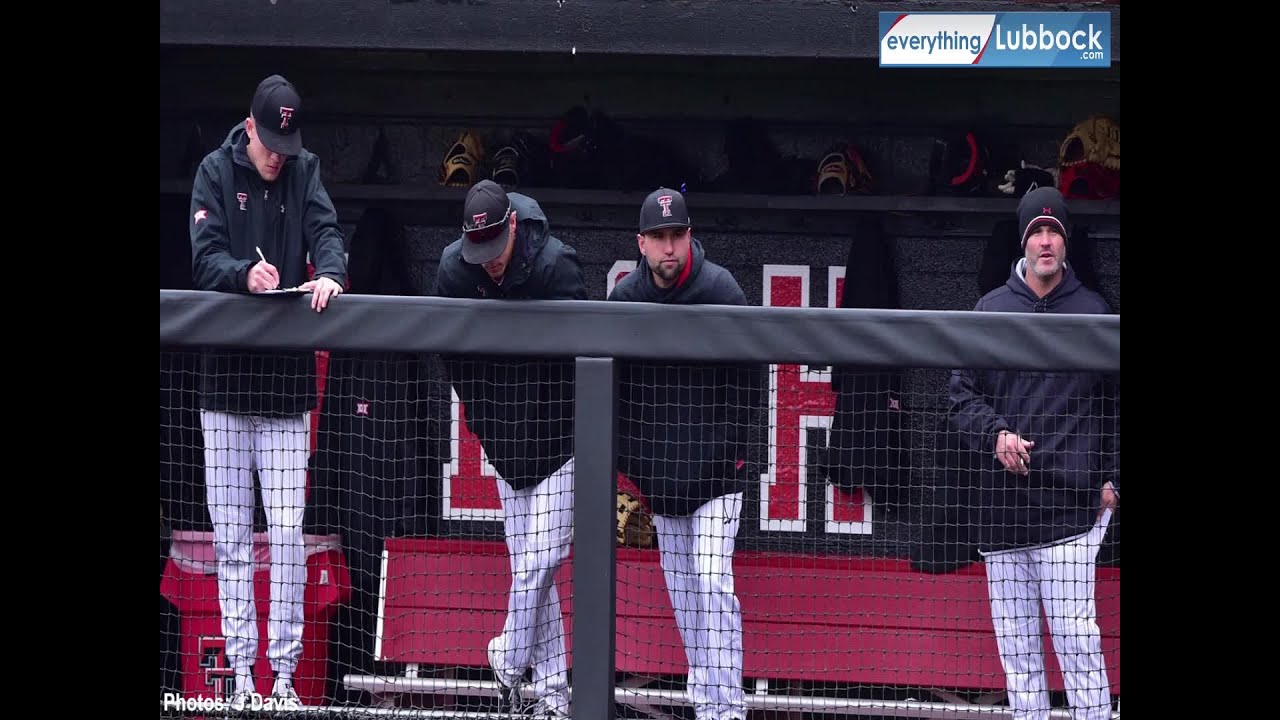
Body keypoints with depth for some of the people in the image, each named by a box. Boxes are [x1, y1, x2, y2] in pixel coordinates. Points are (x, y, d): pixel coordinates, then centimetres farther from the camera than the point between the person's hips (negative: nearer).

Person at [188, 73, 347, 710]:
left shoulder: (305, 172, 7)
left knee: (288, 533, -3)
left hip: (289, 379, 1)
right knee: (231, 536, 1)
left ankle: (285, 668, 2)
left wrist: (329, 274, -28)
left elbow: (326, 232, -6)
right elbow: (205, 257, -9)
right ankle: (240, 669, 6)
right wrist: (247, 274, -30)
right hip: (225, 378, -1)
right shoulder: (216, 172, 1)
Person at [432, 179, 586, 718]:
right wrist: (485, 421, 8)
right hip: (506, 441, 4)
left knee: (540, 561, -11)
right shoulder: (453, 268, -6)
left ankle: (509, 660, 8)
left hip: (558, 436, -4)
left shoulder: (555, 264, -20)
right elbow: (450, 354, 7)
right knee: (528, 567, 4)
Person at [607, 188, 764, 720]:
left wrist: (730, 449, -6)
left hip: (713, 469, -4)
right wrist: (624, 462, 8)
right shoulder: (624, 297, 2)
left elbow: (749, 377, -4)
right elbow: (612, 384, 11)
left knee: (713, 581, -12)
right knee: (679, 587, 8)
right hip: (656, 471, 4)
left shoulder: (720, 290, -9)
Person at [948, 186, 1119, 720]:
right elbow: (962, 395, 11)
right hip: (1002, 497, 3)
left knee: (1075, 634, -11)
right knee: (1015, 643, 4)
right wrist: (996, 434, -7)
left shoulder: (1092, 311, 7)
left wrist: (1112, 478, 2)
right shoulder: (990, 310, 10)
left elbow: (1117, 404, 11)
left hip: (1070, 501, -3)